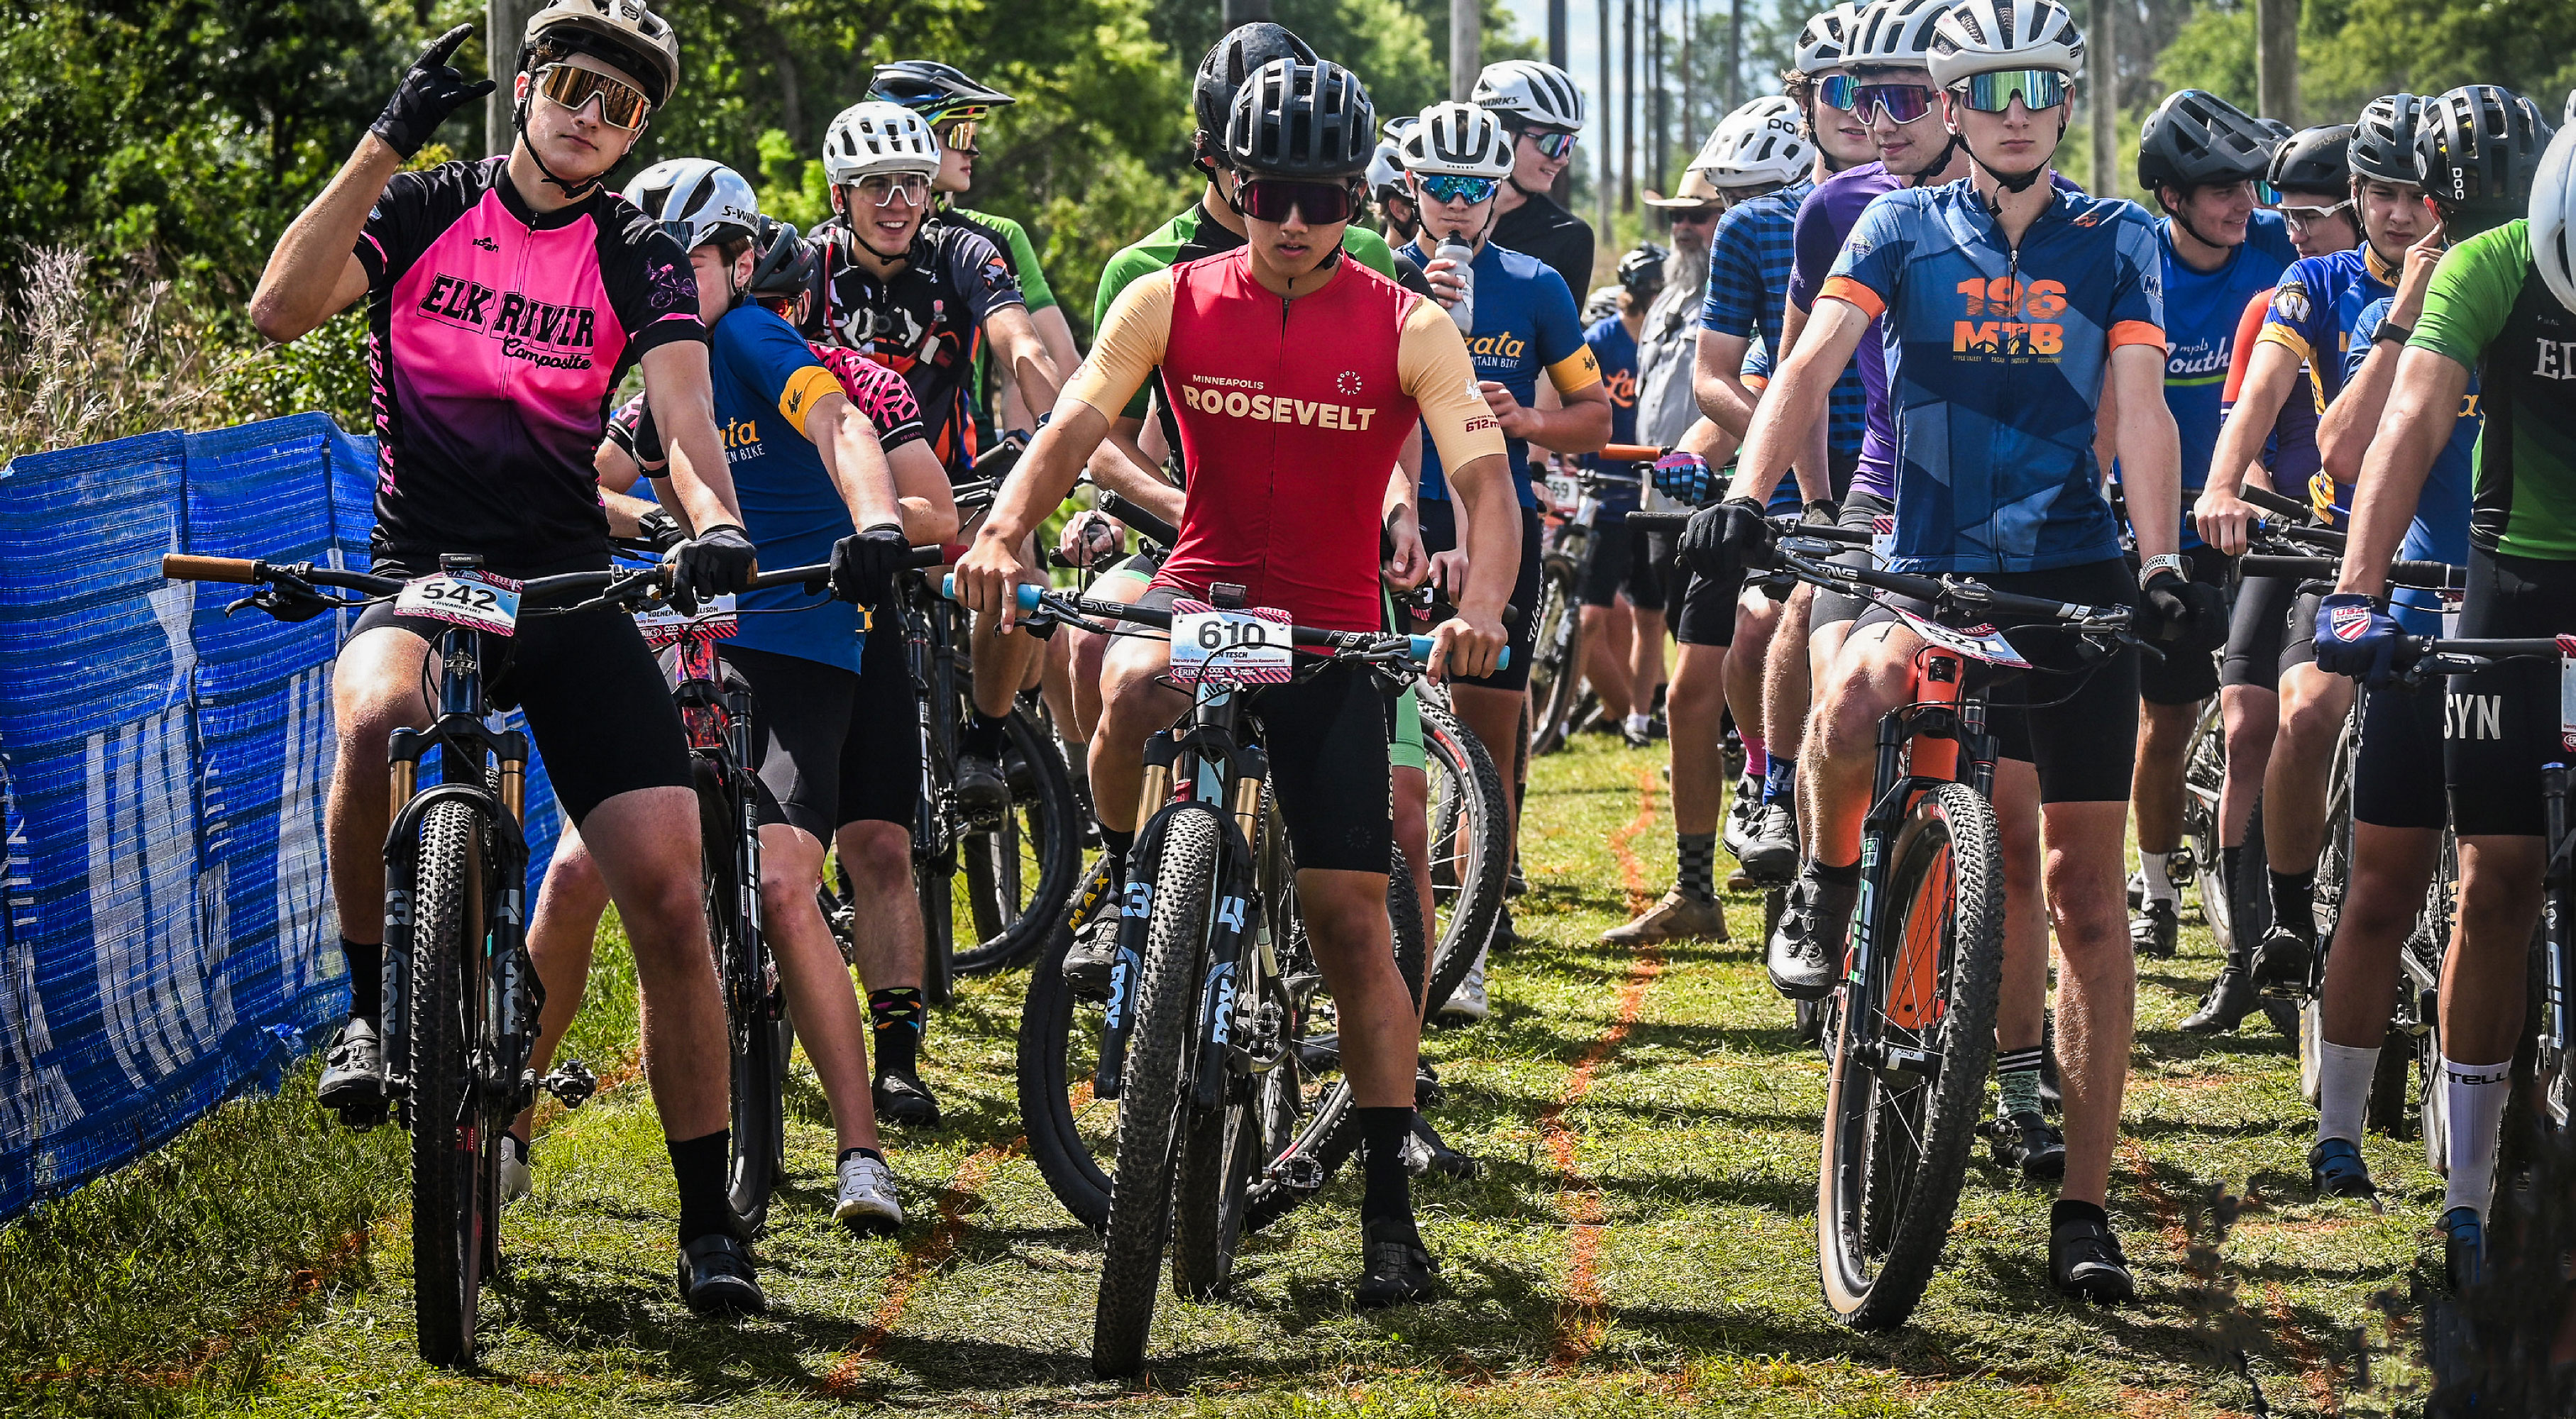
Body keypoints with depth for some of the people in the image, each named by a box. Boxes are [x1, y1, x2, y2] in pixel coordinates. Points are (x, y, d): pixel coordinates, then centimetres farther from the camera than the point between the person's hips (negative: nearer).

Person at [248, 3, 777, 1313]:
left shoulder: (639, 261, 3)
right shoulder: (423, 211, 2)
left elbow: (685, 413, -14)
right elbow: (281, 309, -14)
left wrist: (715, 520, -35)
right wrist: (386, 142, -20)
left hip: (570, 586, 1)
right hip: (417, 576, -1)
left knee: (669, 899, -11)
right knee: (378, 717, -38)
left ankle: (707, 1219, 2)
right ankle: (372, 1008, -14)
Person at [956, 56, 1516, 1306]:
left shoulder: (1409, 330, -6)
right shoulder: (1169, 302, -2)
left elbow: (1485, 479, -16)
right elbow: (1074, 425, -12)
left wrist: (1481, 606, -37)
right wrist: (1002, 534, -33)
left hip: (1332, 634, 0)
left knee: (1351, 920, -3)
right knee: (1135, 688, -38)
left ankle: (1389, 1204, 4)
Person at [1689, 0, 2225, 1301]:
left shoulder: (2114, 242, 6)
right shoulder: (1903, 229, 4)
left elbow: (2141, 410, -5)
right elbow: (1811, 363, -10)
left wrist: (2163, 565, -21)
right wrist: (1744, 495, -28)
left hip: (2074, 582, 1)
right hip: (1932, 571, -1)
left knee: (2081, 885, 1)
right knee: (1852, 701, -36)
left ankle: (2083, 1203, 7)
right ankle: (1829, 886, -2)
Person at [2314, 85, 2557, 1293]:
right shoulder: (2490, 269, -6)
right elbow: (2415, 420, -11)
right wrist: (2360, 590, -21)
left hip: (2540, 574, 0)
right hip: (2522, 586, 0)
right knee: (2499, 878, 0)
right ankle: (2467, 1188, 7)